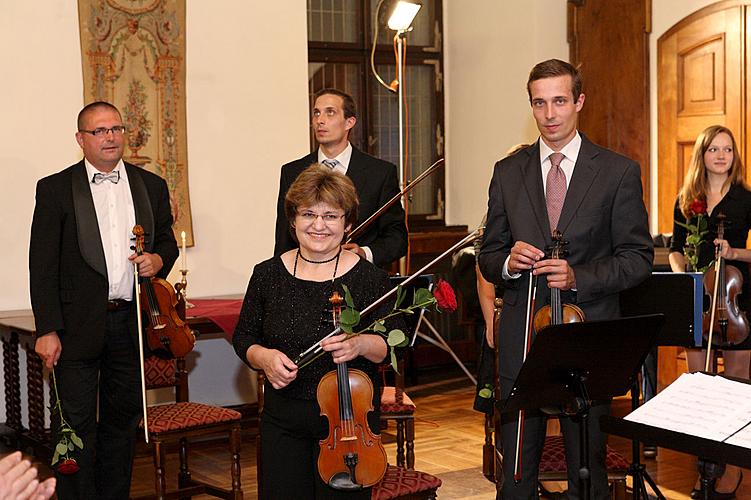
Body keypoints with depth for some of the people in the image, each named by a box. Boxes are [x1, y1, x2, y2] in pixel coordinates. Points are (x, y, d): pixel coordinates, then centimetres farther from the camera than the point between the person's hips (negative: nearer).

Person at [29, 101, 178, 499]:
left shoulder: (151, 186, 9)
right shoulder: (56, 188, -1)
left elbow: (167, 241, 19)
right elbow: (42, 265, -4)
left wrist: (158, 259, -6)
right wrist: (47, 330, -11)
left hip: (132, 322, 4)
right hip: (78, 327, -4)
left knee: (122, 419, 13)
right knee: (76, 424, -1)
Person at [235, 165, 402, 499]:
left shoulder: (369, 278, -6)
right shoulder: (268, 275, 2)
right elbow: (244, 337, 9)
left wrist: (361, 344, -29)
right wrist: (264, 357, -12)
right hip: (282, 422, 2)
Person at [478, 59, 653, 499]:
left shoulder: (619, 172, 1)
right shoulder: (508, 173, 9)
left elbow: (638, 258, -1)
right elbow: (488, 258, 11)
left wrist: (579, 277, -17)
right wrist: (507, 262, -12)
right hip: (521, 339, 2)